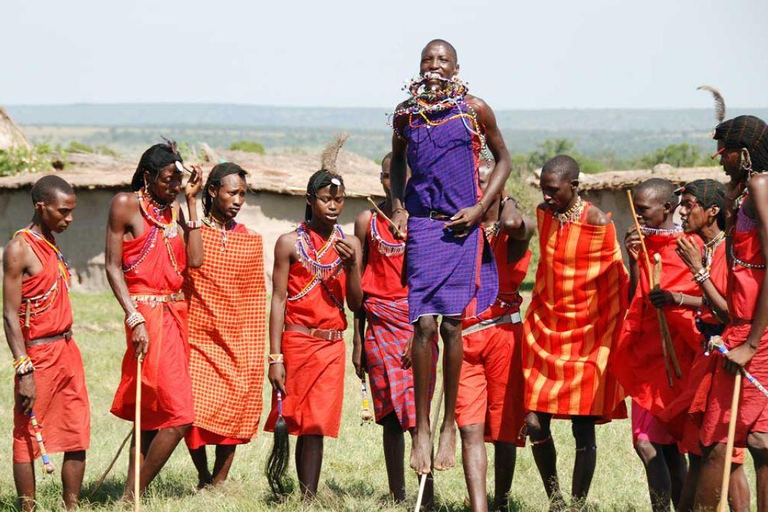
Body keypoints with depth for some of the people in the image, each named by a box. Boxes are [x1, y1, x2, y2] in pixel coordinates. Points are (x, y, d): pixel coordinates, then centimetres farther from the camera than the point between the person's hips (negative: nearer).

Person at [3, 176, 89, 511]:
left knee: (78, 437, 7)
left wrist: (67, 349, 15)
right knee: (28, 439, 1)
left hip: (67, 350, 8)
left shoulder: (51, 243, 13)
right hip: (38, 354, -8)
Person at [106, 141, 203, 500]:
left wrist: (191, 202, 4)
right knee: (178, 417, -13)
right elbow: (113, 268, -7)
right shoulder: (126, 205, -5)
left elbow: (194, 260, 2)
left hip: (175, 313, 8)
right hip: (147, 312, -8)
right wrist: (134, 319, -16)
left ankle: (131, 495, 14)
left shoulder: (174, 210, 14)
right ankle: (132, 496, -5)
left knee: (153, 414, 9)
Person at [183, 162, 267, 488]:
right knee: (194, 413, -7)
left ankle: (219, 483, 5)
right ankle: (203, 477, 14)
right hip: (196, 338, -2)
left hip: (236, 342, 2)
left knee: (233, 412, -2)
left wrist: (255, 352, 8)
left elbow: (257, 300, 11)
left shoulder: (251, 241, 10)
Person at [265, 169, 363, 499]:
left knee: (315, 427, -2)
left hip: (332, 346, 2)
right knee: (286, 423, -1)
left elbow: (356, 305, 8)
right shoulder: (290, 243, 1)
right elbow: (278, 299, -2)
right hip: (295, 341, -2)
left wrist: (351, 265, -10)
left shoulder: (350, 244, 10)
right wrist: (275, 357, -8)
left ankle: (308, 499, -3)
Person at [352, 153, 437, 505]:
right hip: (380, 324, 3)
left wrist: (421, 332, -12)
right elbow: (360, 284, 12)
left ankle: (427, 498, -11)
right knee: (390, 415, 5)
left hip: (417, 321, -3)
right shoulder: (367, 221, 9)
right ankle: (397, 498, 10)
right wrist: (358, 340, 11)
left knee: (416, 413, -11)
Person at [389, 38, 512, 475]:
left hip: (463, 227, -1)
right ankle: (422, 427, 0)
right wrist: (398, 207, 11)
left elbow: (503, 159, 11)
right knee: (424, 324, -6)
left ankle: (449, 424, 9)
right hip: (421, 225, 1)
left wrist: (481, 208, -2)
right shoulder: (406, 113, 7)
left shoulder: (475, 110, 1)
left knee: (452, 324, -3)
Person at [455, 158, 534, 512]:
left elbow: (513, 224, -28)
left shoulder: (515, 231, 0)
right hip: (464, 338, 2)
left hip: (502, 333, -2)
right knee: (470, 429, -9)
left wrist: (507, 206, -12)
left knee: (504, 427, 7)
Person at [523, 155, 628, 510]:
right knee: (535, 424, 1)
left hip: (586, 337, -5)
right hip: (544, 330, 5)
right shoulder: (544, 214, 4)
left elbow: (622, 282, -8)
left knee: (583, 428, -3)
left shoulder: (598, 225, -13)